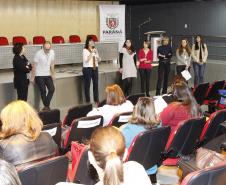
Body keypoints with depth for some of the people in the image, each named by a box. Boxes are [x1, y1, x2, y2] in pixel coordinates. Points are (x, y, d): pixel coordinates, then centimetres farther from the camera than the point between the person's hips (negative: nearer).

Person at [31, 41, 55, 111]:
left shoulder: (52, 52, -2)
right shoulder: (38, 54, -16)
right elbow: (34, 66, -10)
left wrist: (53, 74, 13)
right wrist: (33, 77, -8)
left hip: (48, 75, 5)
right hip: (39, 75, -5)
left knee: (52, 89, -6)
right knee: (43, 91, -7)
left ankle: (46, 106, 5)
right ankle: (46, 106, 9)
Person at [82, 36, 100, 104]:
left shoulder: (95, 49, 11)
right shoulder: (85, 50, -6)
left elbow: (99, 60, 11)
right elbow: (86, 60, -16)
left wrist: (96, 53, -6)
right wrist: (91, 53, -17)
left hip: (95, 68, 5)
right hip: (87, 68, -5)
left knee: (96, 84, 7)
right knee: (87, 85, -1)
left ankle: (96, 100, 18)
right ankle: (88, 101, 6)